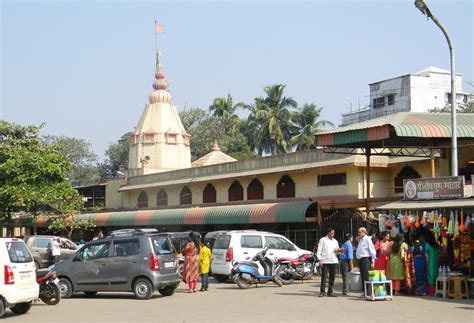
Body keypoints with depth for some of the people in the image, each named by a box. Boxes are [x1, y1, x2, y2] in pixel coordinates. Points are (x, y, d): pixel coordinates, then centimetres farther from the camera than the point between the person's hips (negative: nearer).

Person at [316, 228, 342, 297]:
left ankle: (330, 292, 10)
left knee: (332, 277, 3)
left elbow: (337, 250, 21)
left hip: (333, 261, 5)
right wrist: (320, 260, -9)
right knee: (324, 277, -7)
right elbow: (319, 250, 0)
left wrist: (339, 250, -3)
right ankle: (322, 292, -1)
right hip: (325, 261, -5)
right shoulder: (323, 240, 4)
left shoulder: (335, 241, 18)